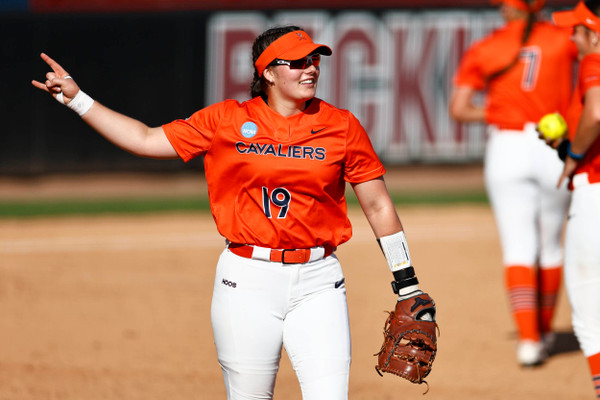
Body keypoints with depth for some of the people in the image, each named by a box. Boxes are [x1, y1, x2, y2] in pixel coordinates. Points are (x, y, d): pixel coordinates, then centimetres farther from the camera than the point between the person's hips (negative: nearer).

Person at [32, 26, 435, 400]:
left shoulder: (342, 127, 3)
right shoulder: (227, 120, 3)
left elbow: (378, 205, 7)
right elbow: (147, 140, 7)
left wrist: (407, 282, 5)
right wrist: (76, 98, 3)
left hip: (317, 281, 0)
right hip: (248, 279, 0)